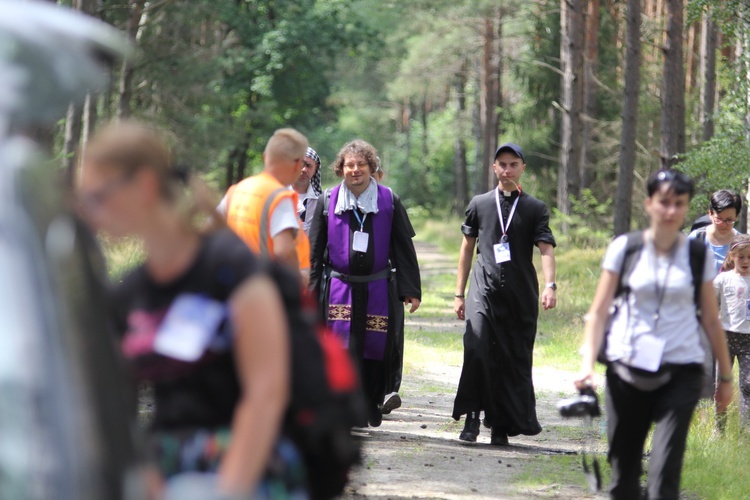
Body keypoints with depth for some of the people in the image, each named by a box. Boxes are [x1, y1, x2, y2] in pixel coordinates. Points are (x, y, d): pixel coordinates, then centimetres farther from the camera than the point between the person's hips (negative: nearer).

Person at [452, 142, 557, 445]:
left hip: (521, 296, 0)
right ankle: (472, 417, -14)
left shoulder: (535, 209, 8)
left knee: (516, 360, 1)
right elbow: (467, 249, 17)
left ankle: (501, 426, 9)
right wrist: (459, 293, 14)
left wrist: (550, 286, -19)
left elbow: (546, 249, -2)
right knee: (477, 347, -21)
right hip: (484, 291, 0)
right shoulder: (479, 204, 12)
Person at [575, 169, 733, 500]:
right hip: (627, 370, 1)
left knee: (664, 472, -14)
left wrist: (725, 376, 15)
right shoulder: (624, 248, 2)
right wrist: (588, 363, -9)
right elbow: (598, 312, 3)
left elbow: (711, 320, 11)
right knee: (623, 472, 6)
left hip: (680, 373, -1)